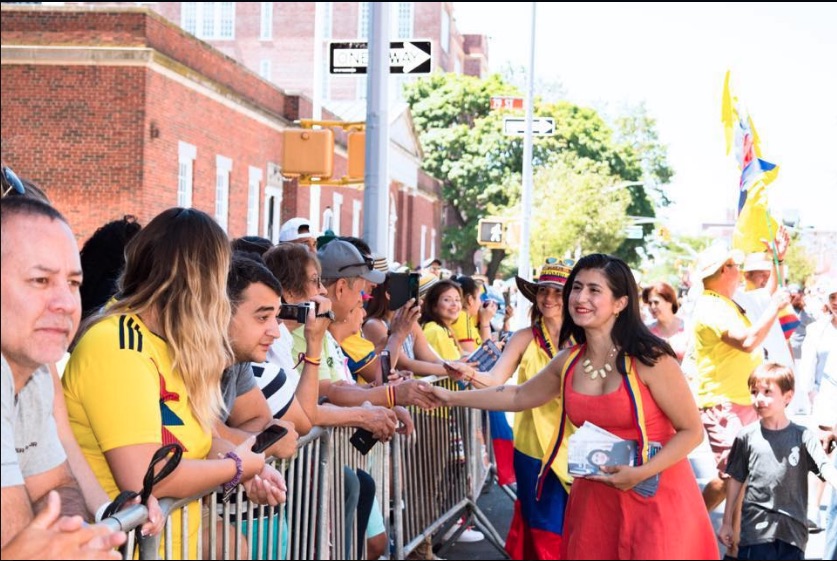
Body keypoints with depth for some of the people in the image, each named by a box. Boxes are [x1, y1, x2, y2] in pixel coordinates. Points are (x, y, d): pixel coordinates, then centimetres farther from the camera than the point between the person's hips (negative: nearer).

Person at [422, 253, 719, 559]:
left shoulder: (649, 358, -15)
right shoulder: (568, 362, 2)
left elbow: (691, 431, -12)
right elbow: (519, 396, 20)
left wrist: (642, 473, -22)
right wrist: (452, 397, 18)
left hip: (657, 498, -5)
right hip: (595, 496, 5)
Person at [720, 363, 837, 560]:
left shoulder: (804, 437, -1)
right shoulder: (747, 436, 1)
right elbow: (736, 480, 8)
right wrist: (727, 523, 10)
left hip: (793, 529, 0)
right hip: (756, 528, 0)